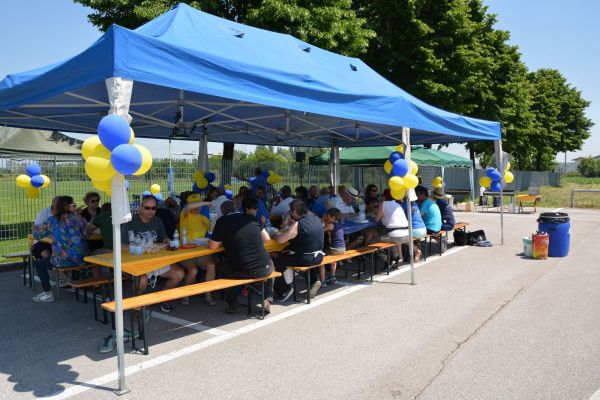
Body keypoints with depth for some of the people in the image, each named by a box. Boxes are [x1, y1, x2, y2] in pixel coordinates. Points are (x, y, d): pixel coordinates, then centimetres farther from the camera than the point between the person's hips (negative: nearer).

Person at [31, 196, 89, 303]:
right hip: (81, 259, 4)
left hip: (64, 260, -4)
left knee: (39, 264, 20)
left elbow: (37, 234, 4)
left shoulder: (52, 220, -4)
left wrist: (36, 228, 27)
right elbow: (87, 233, 6)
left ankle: (48, 293, 18)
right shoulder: (78, 218, -3)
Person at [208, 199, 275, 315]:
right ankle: (267, 300, 24)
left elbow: (212, 246, 3)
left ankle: (232, 304, 26)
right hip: (263, 269, 2)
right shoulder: (251, 217, 7)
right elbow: (266, 238, 13)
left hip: (240, 271, -2)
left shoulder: (222, 221, -2)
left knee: (221, 268, 29)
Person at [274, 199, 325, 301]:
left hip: (306, 259, -8)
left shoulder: (297, 225, -19)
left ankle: (285, 289, 13)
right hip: (318, 257, 8)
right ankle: (314, 281, 26)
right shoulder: (317, 219, 3)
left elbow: (280, 240, -22)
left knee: (277, 261, 3)